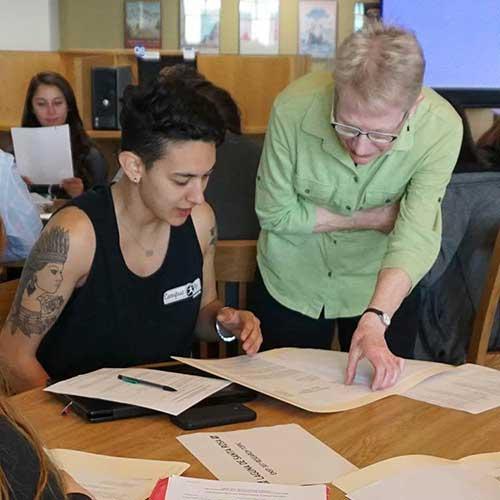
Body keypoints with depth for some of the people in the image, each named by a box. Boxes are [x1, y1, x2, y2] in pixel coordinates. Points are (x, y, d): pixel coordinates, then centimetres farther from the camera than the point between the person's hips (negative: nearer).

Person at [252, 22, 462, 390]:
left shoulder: (441, 128, -27)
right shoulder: (294, 108, -28)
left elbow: (416, 238, -30)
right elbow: (274, 212, -17)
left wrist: (374, 321, -44)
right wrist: (370, 218, -21)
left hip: (381, 290, 0)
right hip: (291, 285, 0)